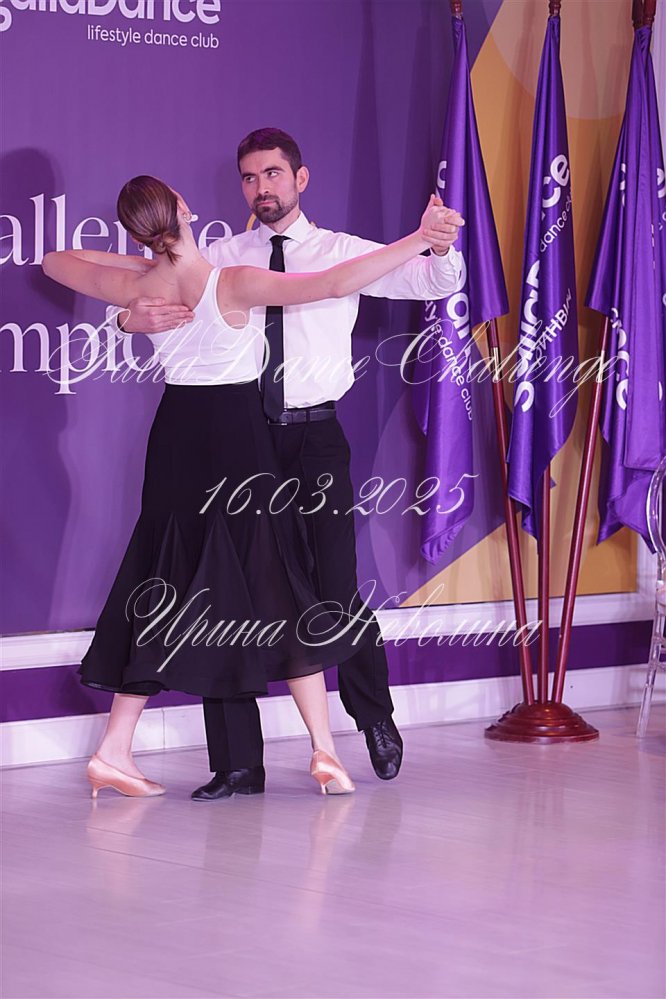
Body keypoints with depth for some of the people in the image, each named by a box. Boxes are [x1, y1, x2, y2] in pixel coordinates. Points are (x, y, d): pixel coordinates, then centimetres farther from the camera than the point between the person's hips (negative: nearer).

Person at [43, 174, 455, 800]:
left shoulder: (137, 286, -3)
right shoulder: (233, 285, -17)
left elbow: (54, 261, 15)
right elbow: (336, 284, -24)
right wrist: (419, 238, -19)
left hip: (176, 437, 5)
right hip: (237, 437, -4)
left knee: (165, 588, 11)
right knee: (277, 587, 2)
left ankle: (114, 750, 7)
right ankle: (324, 749, 1)